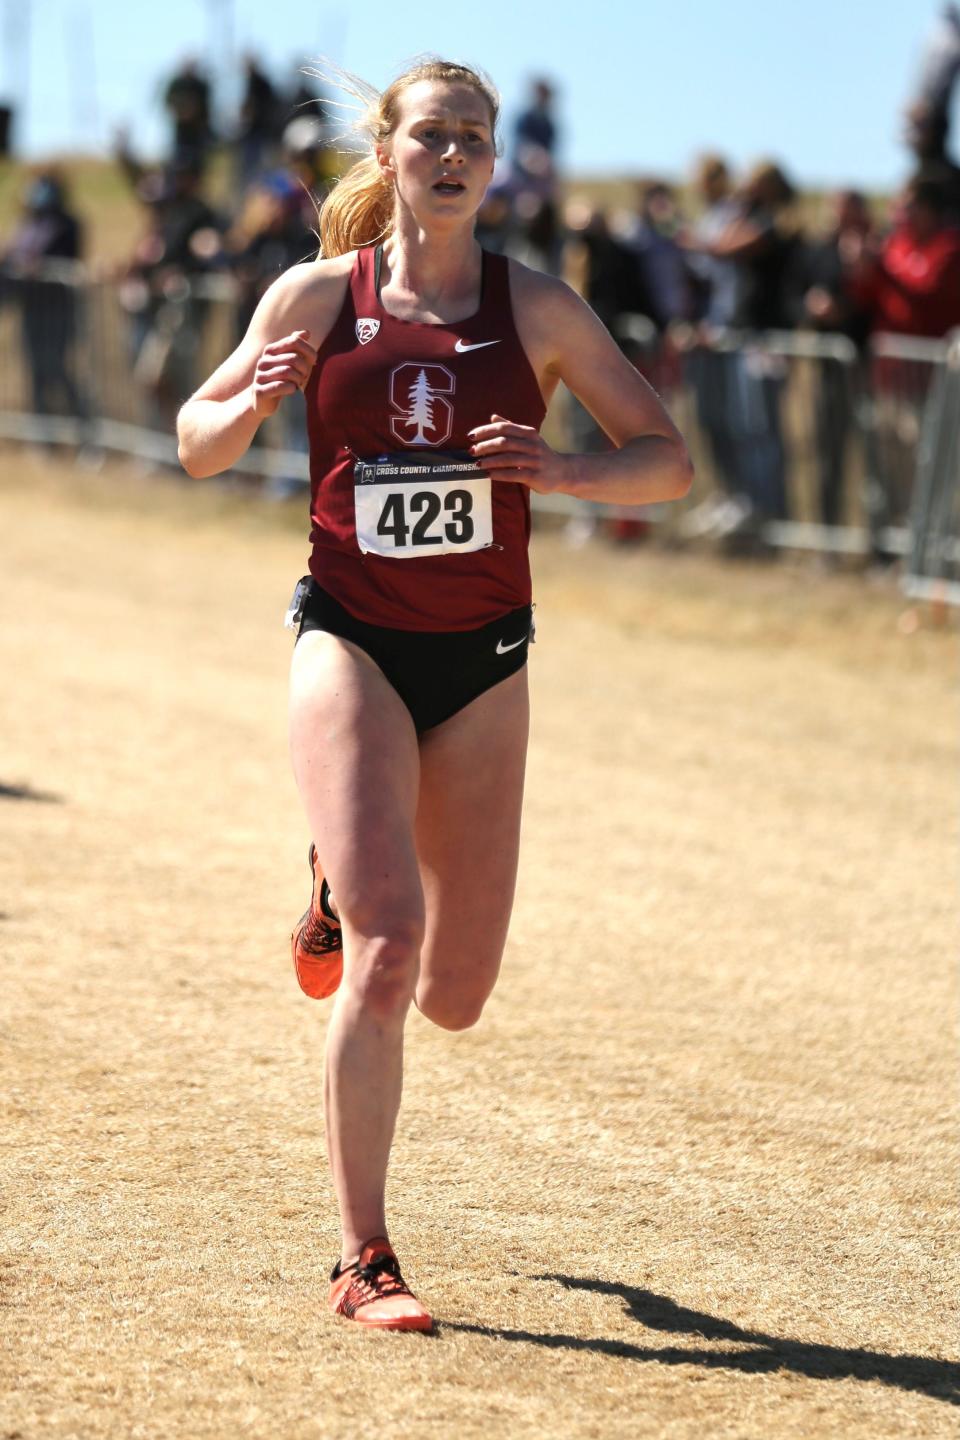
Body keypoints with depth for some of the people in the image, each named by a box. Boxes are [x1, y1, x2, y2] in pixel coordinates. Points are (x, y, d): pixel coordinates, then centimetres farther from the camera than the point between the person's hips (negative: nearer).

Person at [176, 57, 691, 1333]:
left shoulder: (538, 308, 1)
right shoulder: (320, 296, 0)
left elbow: (669, 461, 2)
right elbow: (199, 446, 8)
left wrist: (561, 470, -18)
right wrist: (251, 399, -15)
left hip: (483, 664, 2)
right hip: (351, 644, -2)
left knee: (453, 996, 6)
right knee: (384, 951, -19)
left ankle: (344, 891, 43)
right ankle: (363, 1261, -9)